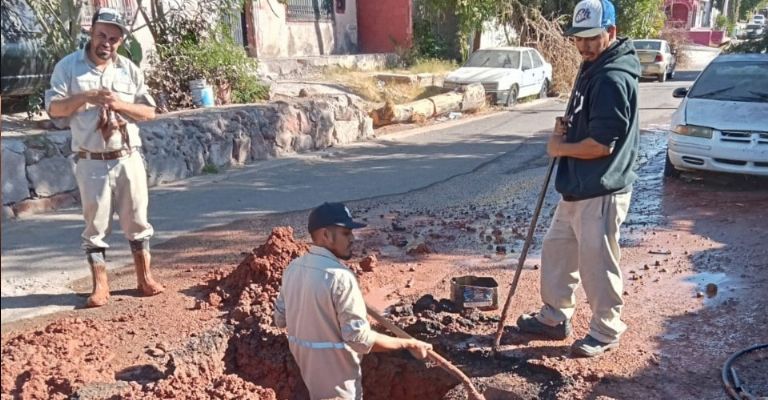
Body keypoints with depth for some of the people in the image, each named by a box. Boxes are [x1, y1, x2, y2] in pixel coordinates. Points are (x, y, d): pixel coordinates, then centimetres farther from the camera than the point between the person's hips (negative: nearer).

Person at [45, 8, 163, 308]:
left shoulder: (129, 69, 5)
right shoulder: (68, 66, -1)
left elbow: (150, 112, 4)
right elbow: (53, 108, -6)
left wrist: (121, 104, -13)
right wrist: (84, 97, -21)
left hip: (128, 159, 2)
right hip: (91, 163, -2)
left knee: (136, 220, 9)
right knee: (95, 225, 5)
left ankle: (145, 277, 20)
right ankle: (100, 285, 14)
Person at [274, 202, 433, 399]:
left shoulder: (293, 268, -1)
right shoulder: (340, 277, -26)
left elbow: (280, 319, 10)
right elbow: (361, 340, -26)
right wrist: (408, 344, -17)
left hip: (305, 362, 8)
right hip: (335, 370, -7)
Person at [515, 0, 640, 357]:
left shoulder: (613, 78, -21)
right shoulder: (591, 68, 12)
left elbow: (602, 143, -26)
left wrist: (560, 147, -11)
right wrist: (567, 128, 3)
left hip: (601, 192, -10)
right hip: (577, 187, 10)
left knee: (597, 264, 3)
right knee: (556, 250, 18)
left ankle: (606, 331, 22)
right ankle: (554, 317, 33)